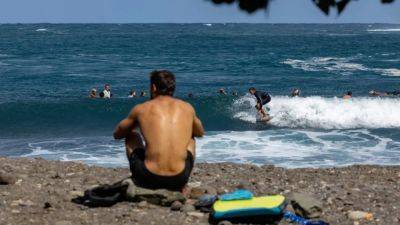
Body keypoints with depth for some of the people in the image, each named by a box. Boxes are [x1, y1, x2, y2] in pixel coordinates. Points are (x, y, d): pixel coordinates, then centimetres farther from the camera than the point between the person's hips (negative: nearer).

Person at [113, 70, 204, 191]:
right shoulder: (187, 108, 10)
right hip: (179, 180, 1)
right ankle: (180, 188, 24)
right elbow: (200, 133, 31)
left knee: (131, 135, 26)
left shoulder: (141, 109, 5)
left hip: (149, 179, -1)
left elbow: (117, 134, 22)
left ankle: (138, 181, 27)